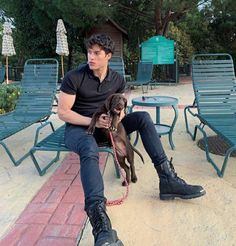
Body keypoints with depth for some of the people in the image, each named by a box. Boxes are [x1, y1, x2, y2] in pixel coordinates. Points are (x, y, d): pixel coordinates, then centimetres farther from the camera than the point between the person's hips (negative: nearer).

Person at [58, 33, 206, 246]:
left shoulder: (117, 80, 3)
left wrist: (117, 116, -12)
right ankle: (102, 227, -59)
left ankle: (168, 180, -19)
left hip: (104, 126, 5)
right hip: (78, 128, -5)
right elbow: (63, 112, -11)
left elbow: (120, 107, 14)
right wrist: (92, 121, -22)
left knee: (143, 117, -14)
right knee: (90, 150, -41)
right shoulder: (74, 77, -11)